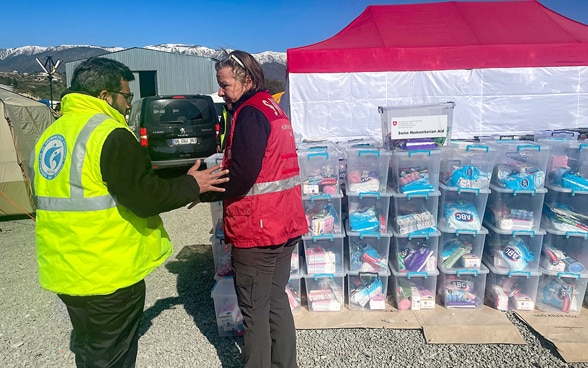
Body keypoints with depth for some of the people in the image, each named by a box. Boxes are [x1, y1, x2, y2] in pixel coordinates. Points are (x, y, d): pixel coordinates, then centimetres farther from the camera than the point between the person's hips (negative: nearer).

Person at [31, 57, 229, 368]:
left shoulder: (50, 135, 10)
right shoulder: (109, 134, -19)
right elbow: (146, 197, -23)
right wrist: (192, 185, -8)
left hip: (63, 270, 8)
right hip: (109, 274, -8)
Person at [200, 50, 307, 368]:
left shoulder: (249, 114, -14)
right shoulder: (273, 108, 15)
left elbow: (243, 172, -22)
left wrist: (206, 192, -7)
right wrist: (217, 183, 12)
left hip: (256, 229, -9)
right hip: (285, 225, 10)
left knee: (255, 311, 5)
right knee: (277, 302, 19)